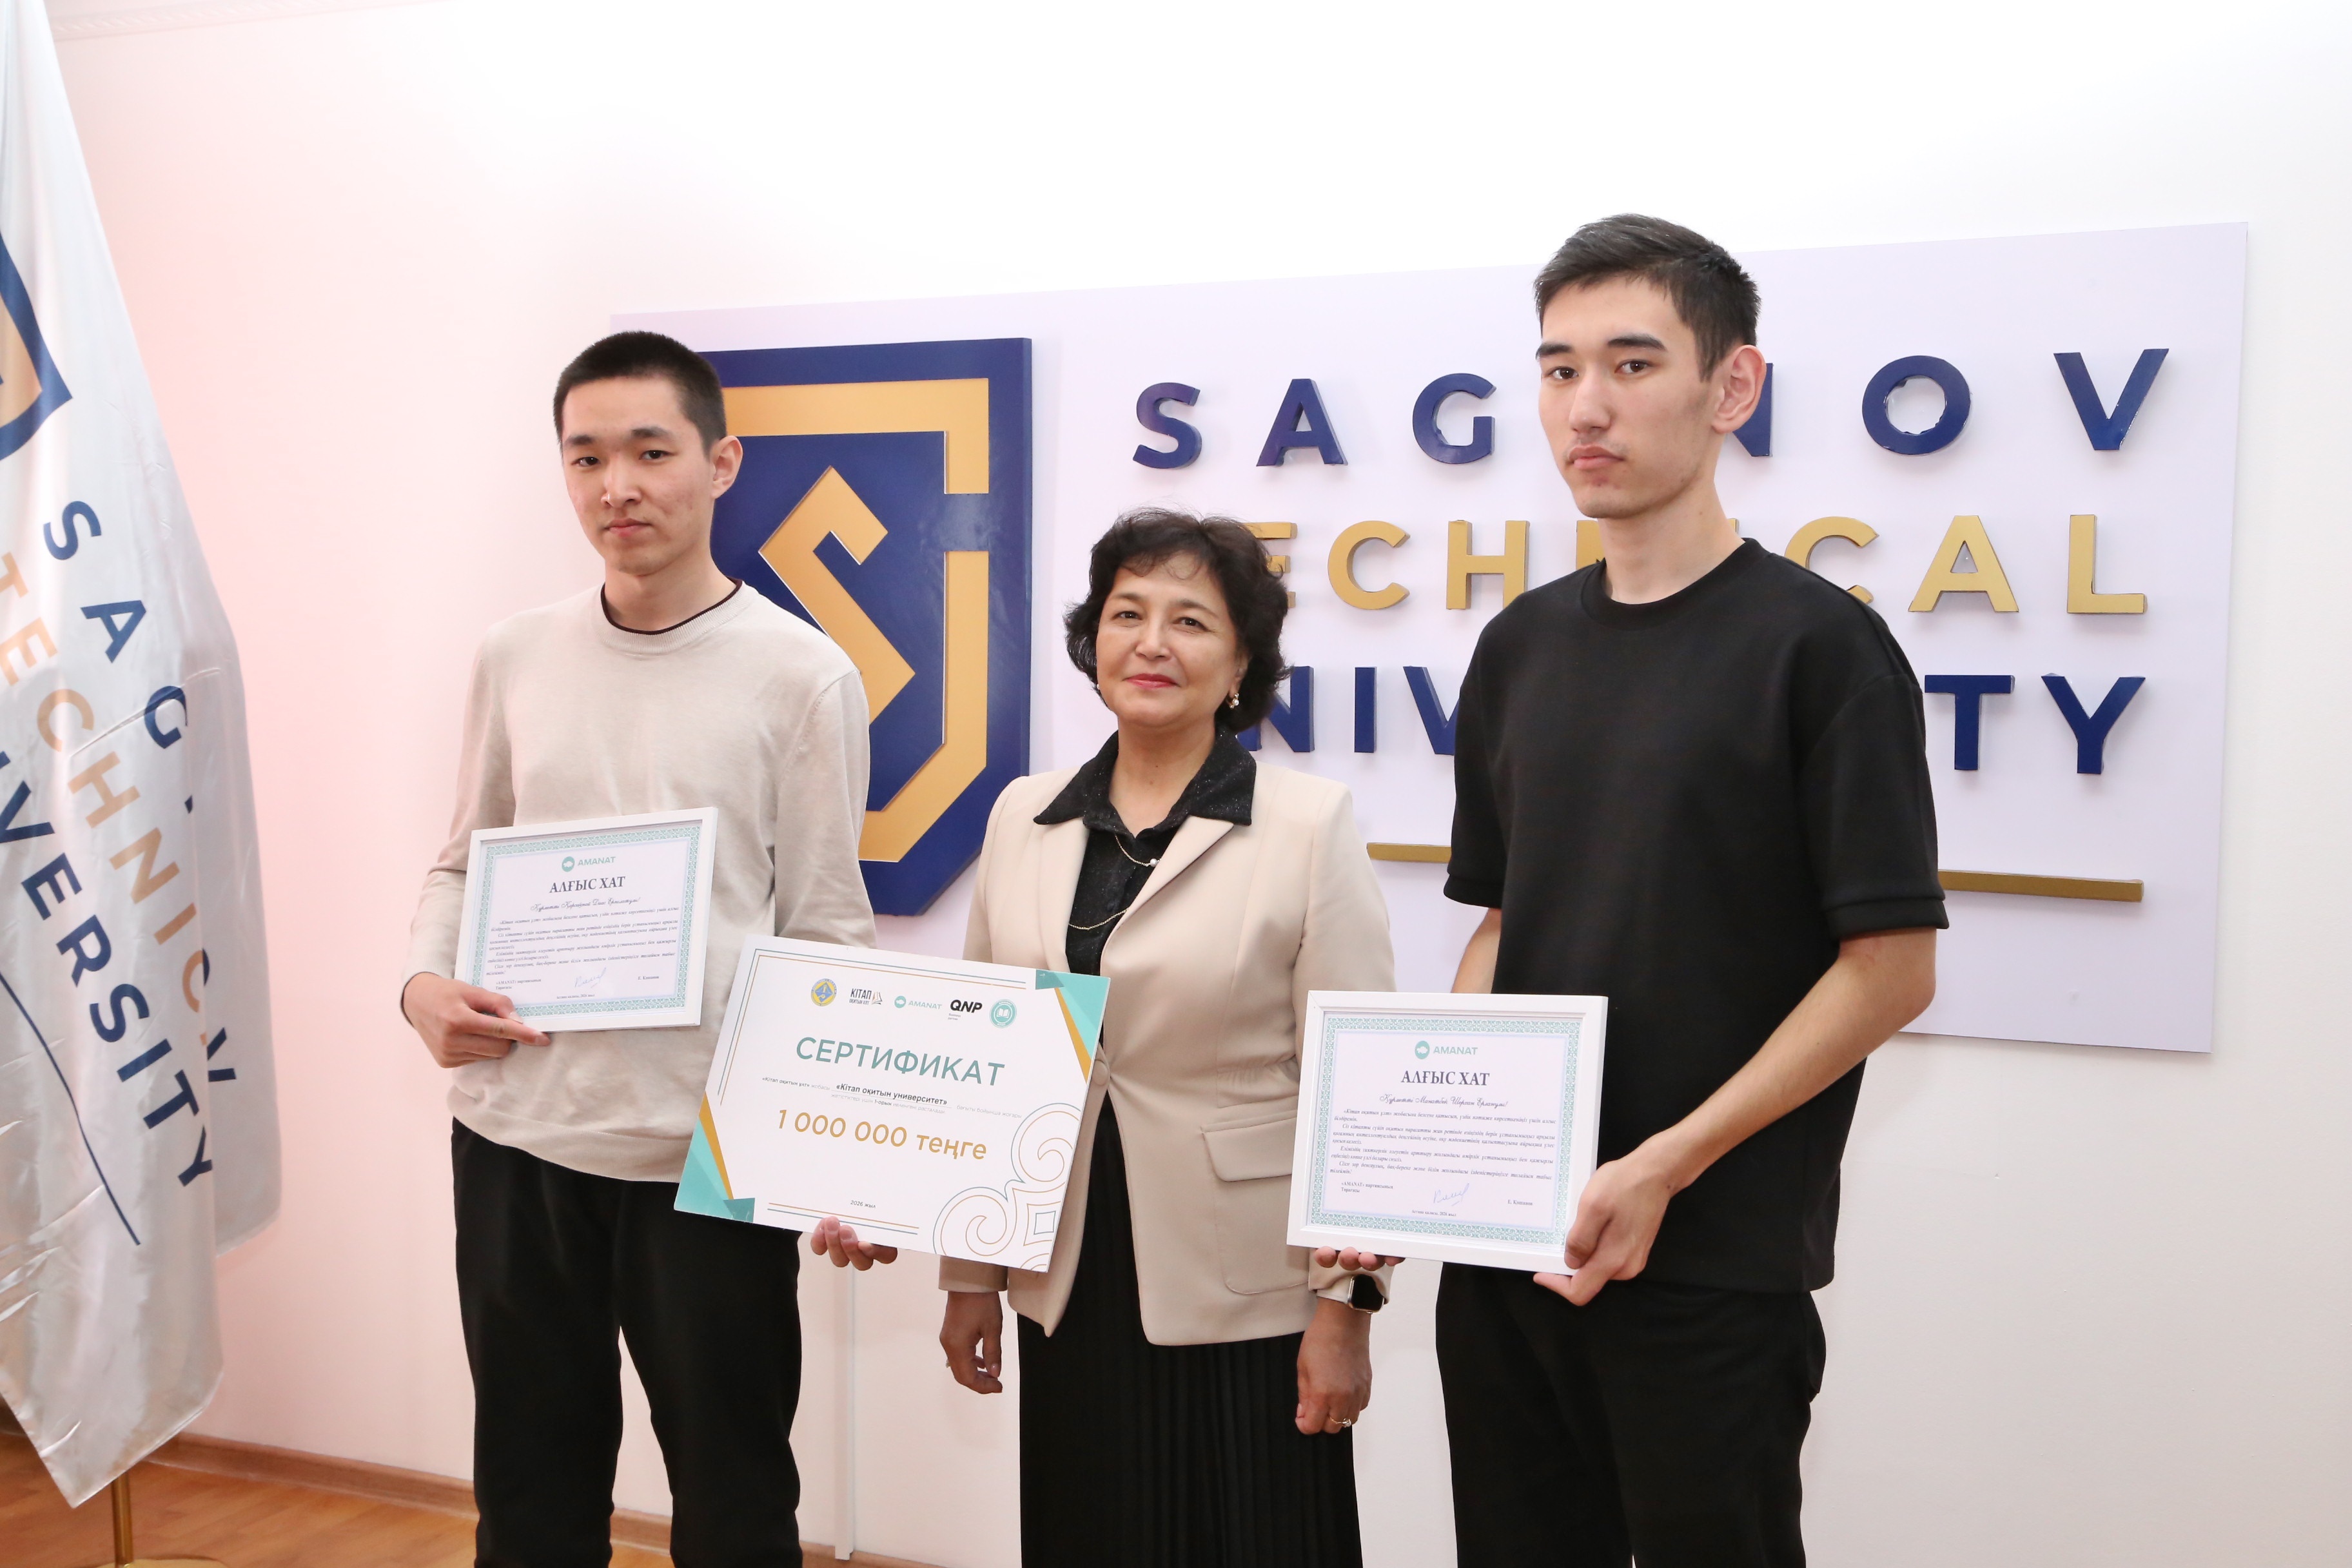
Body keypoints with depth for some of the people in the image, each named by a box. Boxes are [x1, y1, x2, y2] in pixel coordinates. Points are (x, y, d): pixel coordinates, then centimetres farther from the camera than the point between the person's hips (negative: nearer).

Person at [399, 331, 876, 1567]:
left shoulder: (802, 676, -7)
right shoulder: (517, 656, 5)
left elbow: (829, 934, -6)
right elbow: (465, 862, 16)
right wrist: (425, 980, -4)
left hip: (709, 1147, -4)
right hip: (516, 1133, 4)